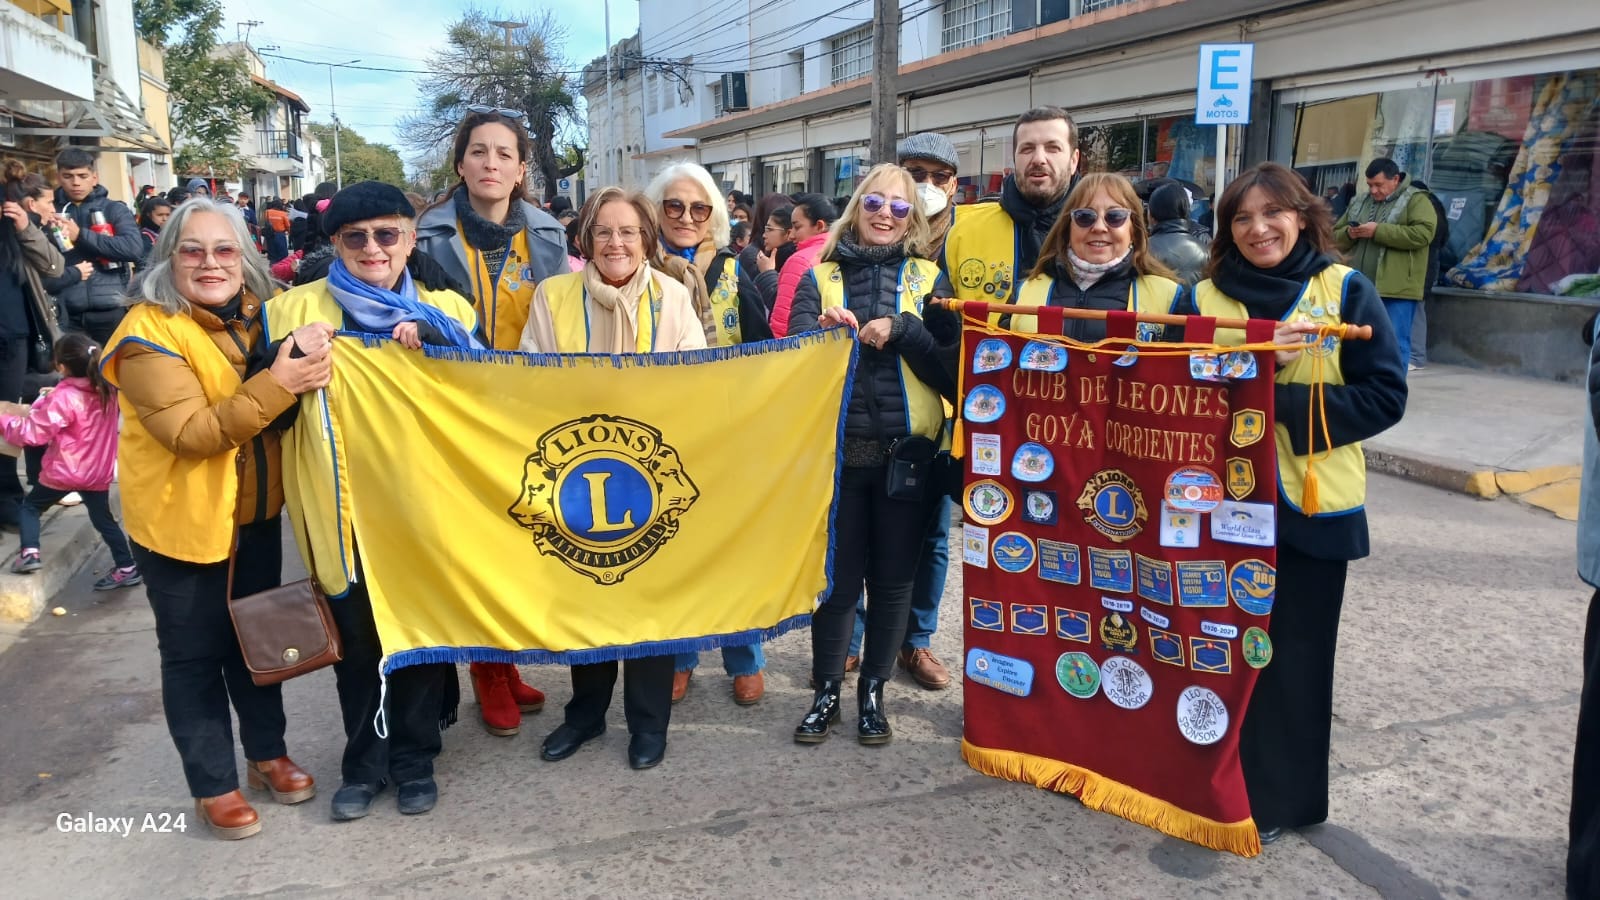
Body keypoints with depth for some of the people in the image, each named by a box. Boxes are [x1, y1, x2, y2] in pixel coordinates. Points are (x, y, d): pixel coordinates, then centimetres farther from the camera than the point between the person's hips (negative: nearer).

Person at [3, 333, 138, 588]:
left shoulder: (62, 398, -19)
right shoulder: (107, 390, 0)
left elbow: (32, 432, -16)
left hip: (64, 472, -5)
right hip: (98, 472, 5)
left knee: (30, 506, 18)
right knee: (104, 519, 14)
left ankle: (29, 554, 8)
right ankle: (127, 568, 12)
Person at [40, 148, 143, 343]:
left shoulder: (115, 210, 6)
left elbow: (135, 248, -12)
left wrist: (81, 235, -10)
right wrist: (73, 273, -13)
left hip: (111, 313, 0)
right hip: (67, 317, 0)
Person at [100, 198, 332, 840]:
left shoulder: (261, 315, 1)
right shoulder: (147, 332, -17)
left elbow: (284, 411, 11)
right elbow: (191, 432, -27)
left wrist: (308, 370, -12)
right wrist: (275, 385, -37)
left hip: (256, 510, 5)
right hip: (181, 516, -5)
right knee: (195, 653, 7)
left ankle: (267, 753, 34)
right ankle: (213, 786, 22)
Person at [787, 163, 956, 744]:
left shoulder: (928, 276, 6)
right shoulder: (820, 276, 7)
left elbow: (949, 364, -4)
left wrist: (901, 329, -18)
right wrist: (828, 332, -26)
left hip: (908, 449, 0)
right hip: (837, 448, 0)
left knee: (893, 579, 8)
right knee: (838, 575, 5)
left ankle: (873, 691, 24)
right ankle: (826, 691, 22)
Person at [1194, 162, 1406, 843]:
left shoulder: (1346, 290, -2)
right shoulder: (1205, 296, 4)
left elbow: (1385, 395, -6)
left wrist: (1279, 403, -18)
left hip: (1311, 503, -2)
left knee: (1293, 652, 7)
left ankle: (1279, 796, 24)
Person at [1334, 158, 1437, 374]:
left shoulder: (1415, 200, -2)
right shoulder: (1359, 202, 16)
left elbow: (1422, 234, -16)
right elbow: (1336, 236, 19)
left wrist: (1378, 231, -18)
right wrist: (1349, 234, -5)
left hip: (1396, 290, -6)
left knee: (1394, 344, -4)